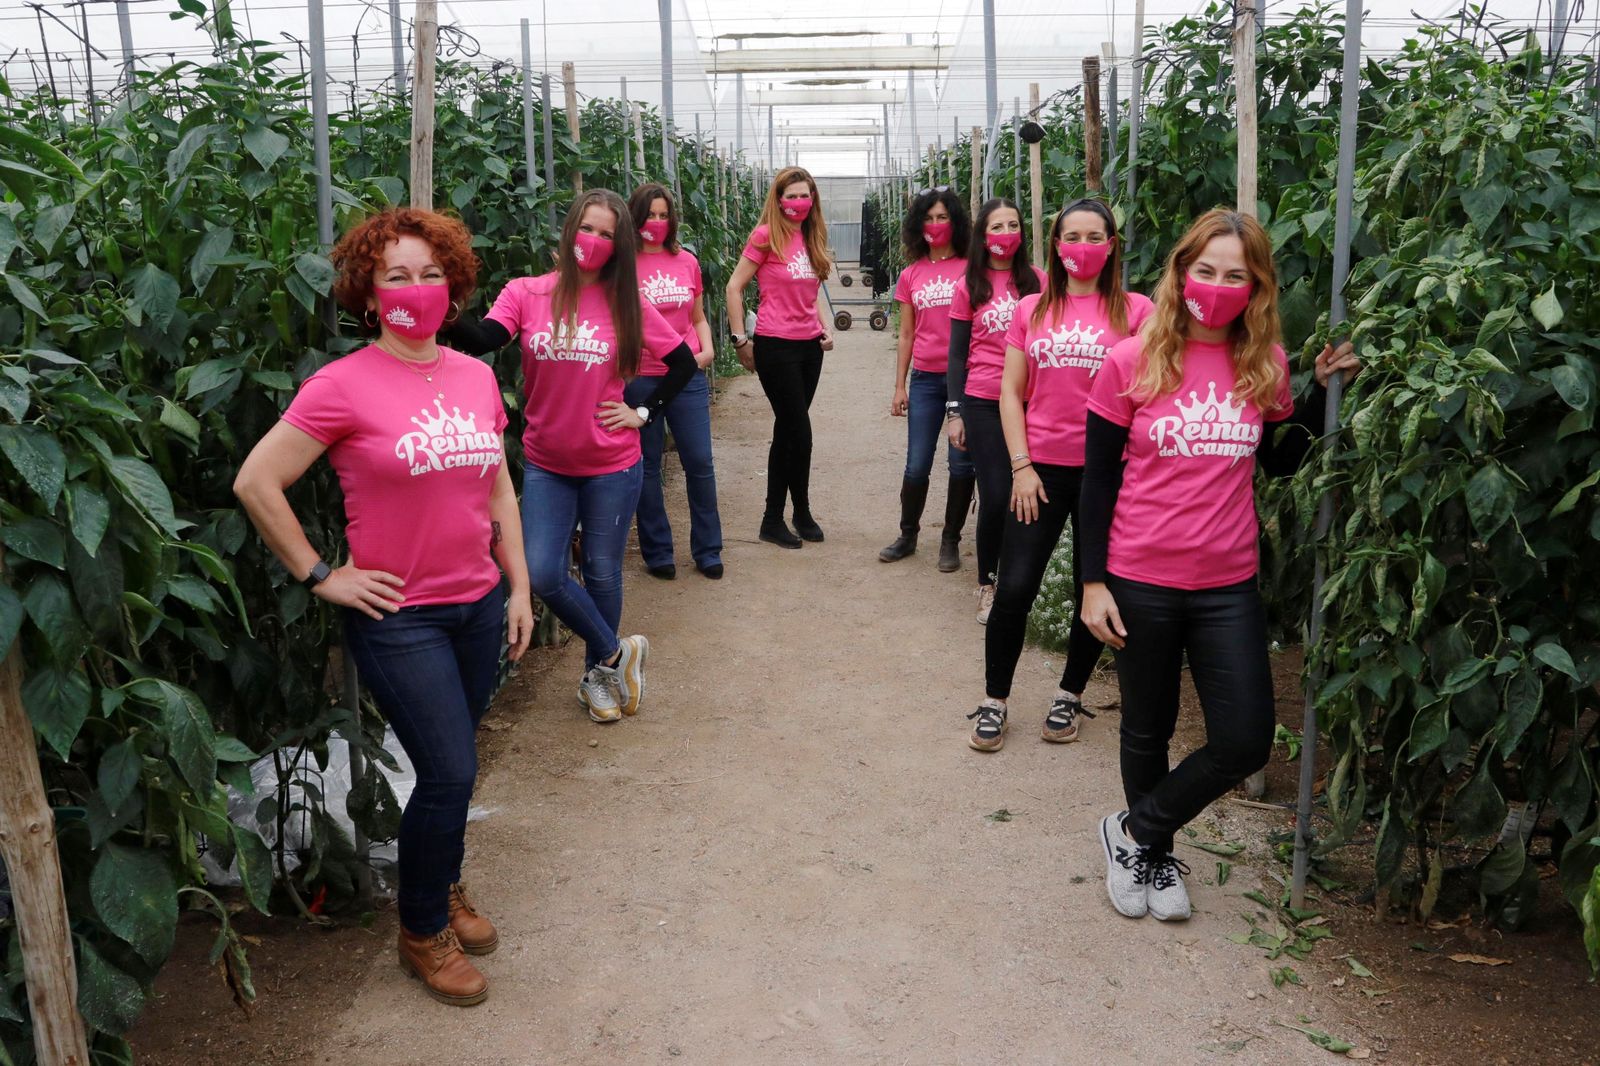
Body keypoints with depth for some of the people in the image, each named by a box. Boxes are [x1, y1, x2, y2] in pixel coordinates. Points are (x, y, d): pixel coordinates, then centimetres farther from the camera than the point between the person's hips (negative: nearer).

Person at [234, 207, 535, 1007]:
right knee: (450, 773, -4)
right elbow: (256, 482, -10)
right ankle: (422, 932, 21)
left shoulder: (476, 377, 5)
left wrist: (519, 586, 11)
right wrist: (320, 577, -8)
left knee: (452, 765, 16)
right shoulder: (344, 384, -12)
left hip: (478, 605, 5)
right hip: (397, 615, -5)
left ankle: (445, 887, 42)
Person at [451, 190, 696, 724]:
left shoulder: (627, 305, -3)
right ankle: (616, 653, 17)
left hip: (611, 466, 0)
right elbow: (483, 340, -22)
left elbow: (683, 363, 7)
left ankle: (597, 675, 33)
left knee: (601, 573, 10)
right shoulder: (526, 294, -4)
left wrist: (644, 412, -1)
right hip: (546, 465, 1)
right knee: (542, 574, -8)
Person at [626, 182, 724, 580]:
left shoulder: (687, 261, 8)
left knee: (700, 462, 3)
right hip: (640, 379, -3)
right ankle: (657, 552, 19)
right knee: (647, 466, 6)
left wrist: (707, 349, 1)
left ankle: (707, 550, 16)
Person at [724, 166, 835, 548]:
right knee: (798, 431, -3)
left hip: (809, 345, 7)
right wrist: (741, 340, -9)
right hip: (776, 345, -7)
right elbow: (734, 287, -8)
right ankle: (802, 513, 15)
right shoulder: (766, 236, -9)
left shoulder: (811, 238, 10)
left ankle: (775, 519, 21)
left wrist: (825, 327, 10)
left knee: (787, 430, 12)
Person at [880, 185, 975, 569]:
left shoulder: (971, 268, 1)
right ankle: (908, 534, 23)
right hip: (925, 379, 2)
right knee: (917, 466, 4)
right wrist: (899, 387, 10)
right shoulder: (910, 275, 10)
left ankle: (951, 540, 18)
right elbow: (906, 335, 13)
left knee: (962, 464, 4)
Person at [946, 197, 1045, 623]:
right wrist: (954, 412, 0)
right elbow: (957, 353, 5)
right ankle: (987, 583, 15)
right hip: (983, 404, -1)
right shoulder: (968, 287, 4)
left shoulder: (1036, 280, 5)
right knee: (995, 496, -3)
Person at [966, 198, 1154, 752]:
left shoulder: (1135, 310, 1)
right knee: (1014, 590, -2)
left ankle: (1069, 696, 29)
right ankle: (994, 702, 15)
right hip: (1040, 469, 1)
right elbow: (1011, 393, 7)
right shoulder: (1032, 309, 7)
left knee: (1094, 593, 9)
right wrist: (1021, 467, -2)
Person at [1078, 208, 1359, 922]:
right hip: (1141, 583, -3)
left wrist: (1324, 388, 2)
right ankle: (1153, 856, 38)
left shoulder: (1264, 367, 2)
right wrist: (1092, 582, -8)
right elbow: (1098, 479, -5)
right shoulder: (1133, 361, -8)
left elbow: (1280, 461, 15)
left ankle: (1135, 833, 24)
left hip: (1228, 587, 3)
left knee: (1245, 742, 2)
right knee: (1148, 731, 14)